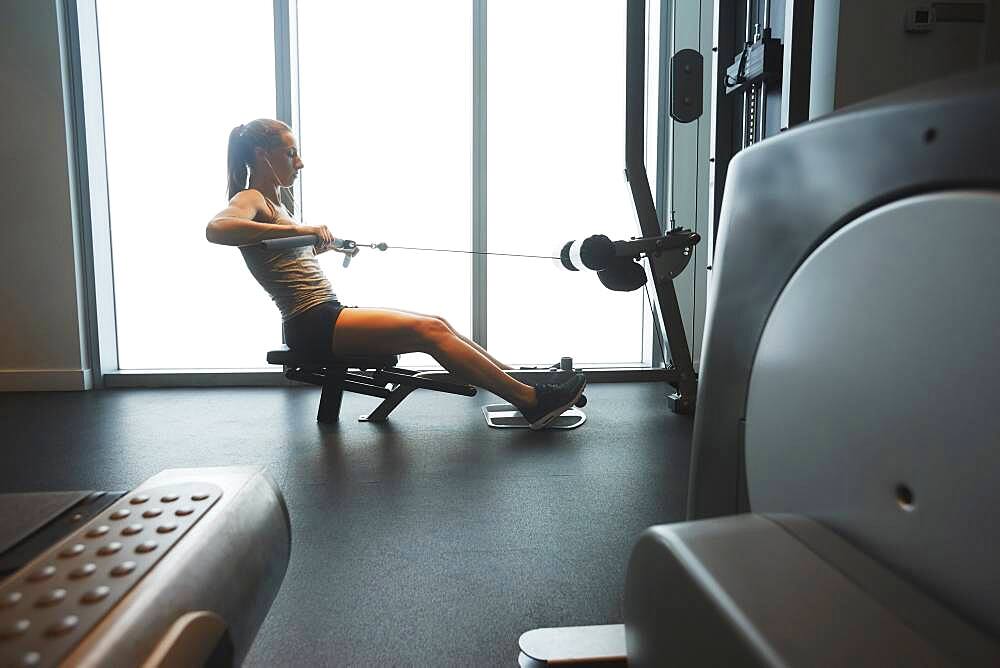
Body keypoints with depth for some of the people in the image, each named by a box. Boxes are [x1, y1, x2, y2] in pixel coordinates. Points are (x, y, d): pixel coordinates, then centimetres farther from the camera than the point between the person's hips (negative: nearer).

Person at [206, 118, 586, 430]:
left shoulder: (270, 202, 20)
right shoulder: (249, 201, -8)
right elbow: (216, 229, -33)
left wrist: (328, 244, 39)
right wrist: (296, 228, -36)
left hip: (326, 317, 10)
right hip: (312, 327, -10)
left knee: (436, 325, 2)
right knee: (427, 331, -18)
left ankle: (518, 382, 6)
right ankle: (530, 400, -16)